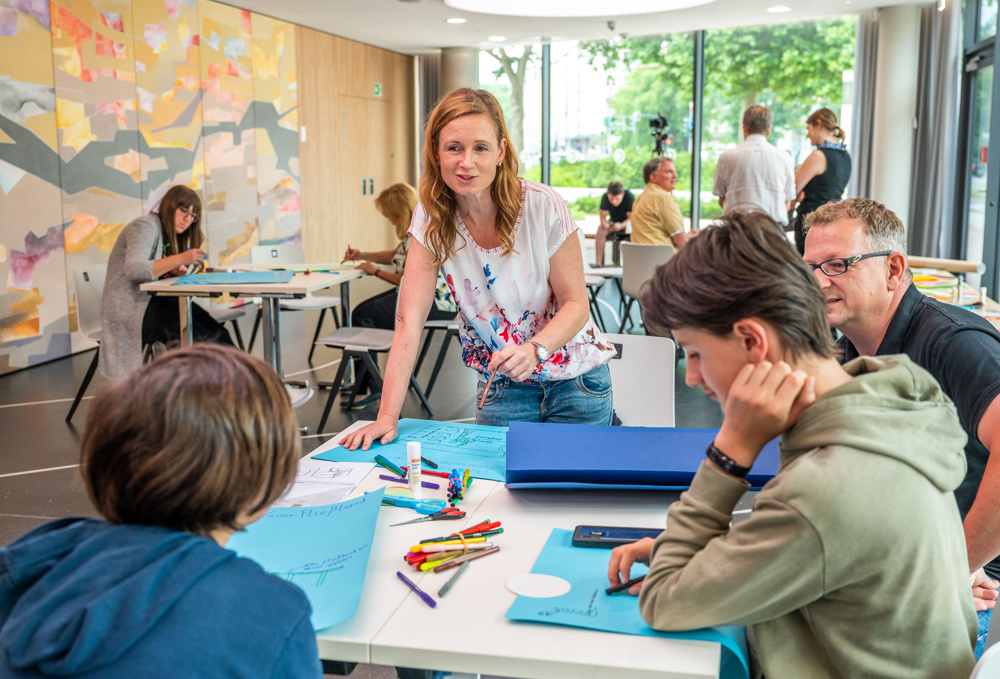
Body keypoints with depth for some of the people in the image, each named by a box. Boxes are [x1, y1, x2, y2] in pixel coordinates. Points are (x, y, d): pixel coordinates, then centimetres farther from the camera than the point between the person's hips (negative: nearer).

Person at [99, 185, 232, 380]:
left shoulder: (166, 234, 19)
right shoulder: (145, 227, -10)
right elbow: (133, 270, -27)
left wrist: (172, 271, -7)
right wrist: (179, 259, -33)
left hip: (147, 301, 8)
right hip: (127, 309, -8)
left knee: (213, 330, -17)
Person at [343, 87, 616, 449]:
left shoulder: (543, 207, -18)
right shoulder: (431, 217, -12)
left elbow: (576, 303, -12)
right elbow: (410, 318, -17)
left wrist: (535, 349, -33)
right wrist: (387, 415, -25)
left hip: (574, 380, -1)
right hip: (502, 387, 2)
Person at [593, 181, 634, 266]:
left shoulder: (629, 196, -26)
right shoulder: (605, 197, -16)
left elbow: (632, 218, -25)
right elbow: (603, 216, -12)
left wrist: (621, 225, -45)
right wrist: (605, 224, -36)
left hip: (627, 223, -3)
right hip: (613, 222, 3)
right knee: (600, 230, -27)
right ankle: (598, 262, -27)